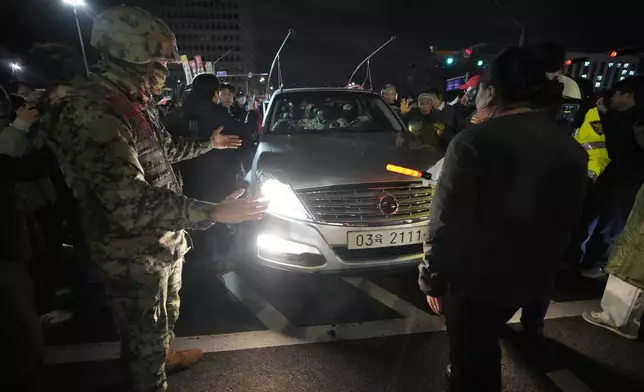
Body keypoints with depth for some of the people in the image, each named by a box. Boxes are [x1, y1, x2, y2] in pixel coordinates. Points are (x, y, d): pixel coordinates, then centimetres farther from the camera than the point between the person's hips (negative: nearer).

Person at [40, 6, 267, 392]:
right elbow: (131, 203, -35)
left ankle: (167, 354, 59)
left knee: (167, 312, 32)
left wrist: (209, 142, 32)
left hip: (164, 242, 10)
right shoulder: (92, 112, -27)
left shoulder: (127, 103, 7)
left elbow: (163, 151, 23)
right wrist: (213, 212, -36)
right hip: (134, 256, -10)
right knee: (145, 336, 13)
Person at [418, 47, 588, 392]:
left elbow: (445, 223, -21)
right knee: (484, 347, 29)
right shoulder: (572, 150, -1)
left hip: (473, 278, -6)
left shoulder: (473, 141, -21)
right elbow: (566, 222, 8)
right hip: (531, 279, 6)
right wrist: (543, 267, 20)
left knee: (470, 358, 16)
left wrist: (433, 280, -9)